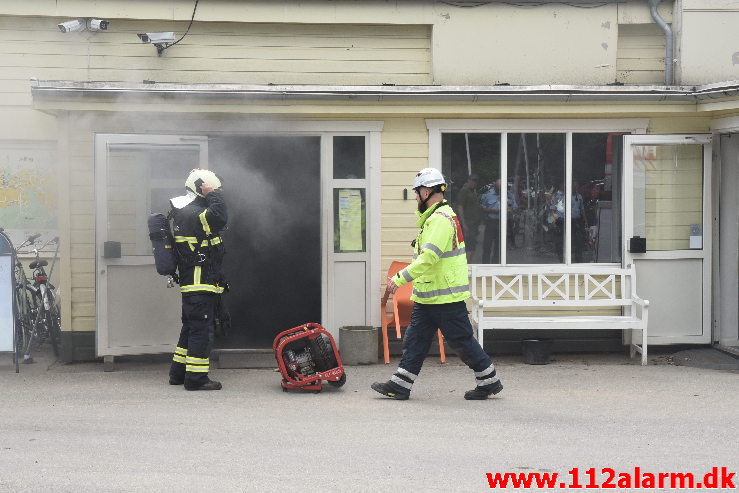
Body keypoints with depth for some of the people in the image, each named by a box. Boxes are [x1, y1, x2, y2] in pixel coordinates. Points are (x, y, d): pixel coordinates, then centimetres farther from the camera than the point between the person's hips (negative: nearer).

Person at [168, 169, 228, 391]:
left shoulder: (184, 213, 15)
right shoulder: (193, 214, -17)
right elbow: (219, 216, -33)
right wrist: (213, 194, -20)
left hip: (191, 284, 10)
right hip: (201, 284, -10)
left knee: (191, 327, 18)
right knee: (201, 329, -6)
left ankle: (178, 373, 26)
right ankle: (196, 378, -4)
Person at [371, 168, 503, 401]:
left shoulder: (440, 219, -19)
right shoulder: (433, 218, 16)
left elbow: (428, 257, -28)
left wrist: (400, 278, -26)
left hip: (446, 297, -10)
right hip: (428, 296, 10)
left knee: (462, 341, -1)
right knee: (415, 339, 8)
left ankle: (489, 381, 11)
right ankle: (399, 385, 10)